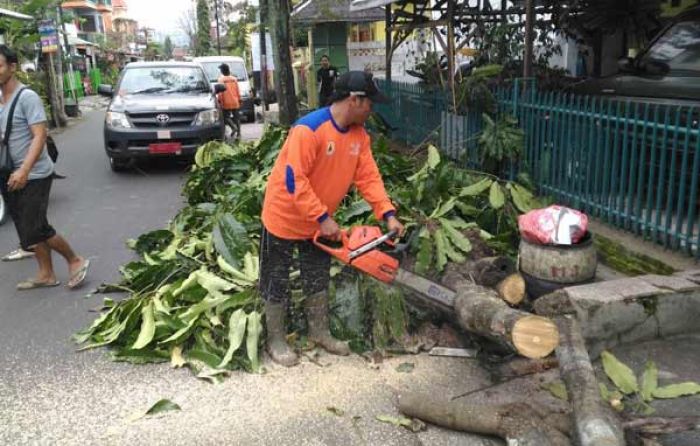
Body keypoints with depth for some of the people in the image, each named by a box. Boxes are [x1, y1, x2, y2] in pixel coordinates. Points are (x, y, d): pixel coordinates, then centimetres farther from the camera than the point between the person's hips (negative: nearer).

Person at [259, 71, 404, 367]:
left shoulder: (359, 134, -4)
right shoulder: (309, 129, -29)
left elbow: (368, 176, -5)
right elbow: (294, 181, -31)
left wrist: (389, 215, -16)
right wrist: (323, 219, -29)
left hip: (319, 221, 7)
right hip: (285, 217, -7)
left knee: (318, 278, 18)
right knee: (277, 281, 8)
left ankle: (320, 333, 34)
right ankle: (276, 341, 23)